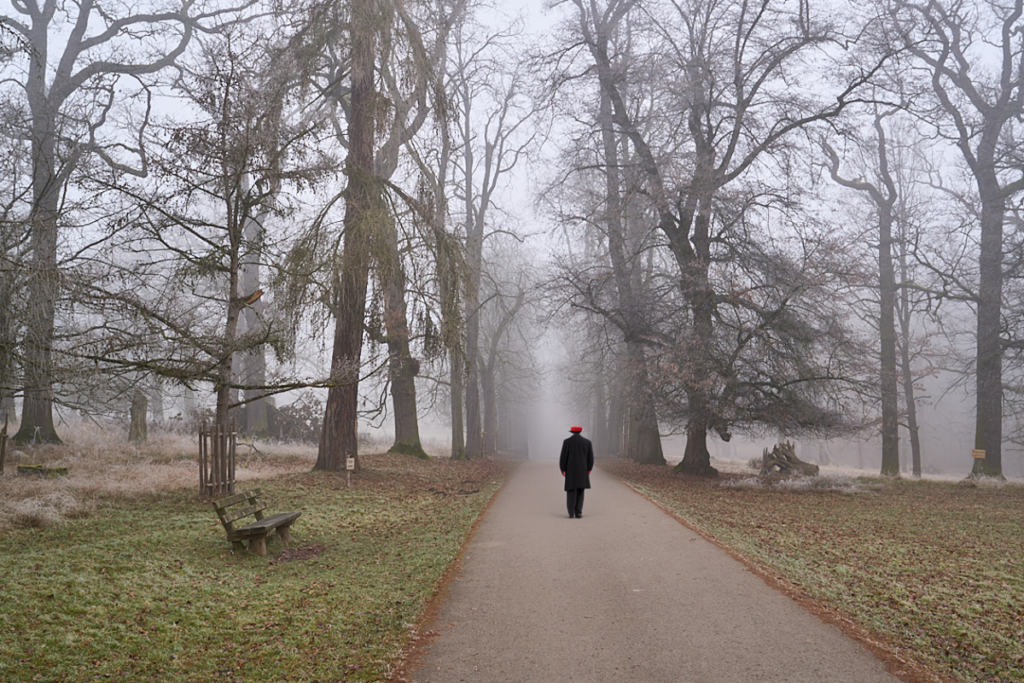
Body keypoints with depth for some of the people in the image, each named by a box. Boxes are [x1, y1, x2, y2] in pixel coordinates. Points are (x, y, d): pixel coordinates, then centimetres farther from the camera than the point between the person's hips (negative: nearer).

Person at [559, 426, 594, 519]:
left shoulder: (567, 442, -4)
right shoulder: (587, 442, 2)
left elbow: (563, 457, -6)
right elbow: (590, 458, 3)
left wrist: (563, 470, 3)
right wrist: (588, 470, 12)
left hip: (570, 471, -1)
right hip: (583, 471, 1)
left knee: (571, 492, 4)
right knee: (580, 491, 10)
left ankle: (571, 513, -5)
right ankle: (578, 513, 4)